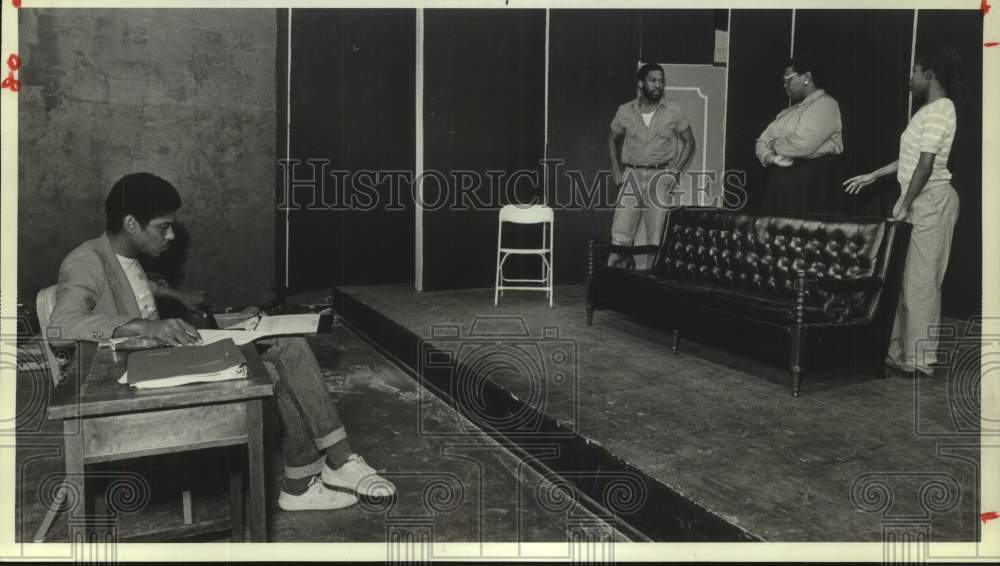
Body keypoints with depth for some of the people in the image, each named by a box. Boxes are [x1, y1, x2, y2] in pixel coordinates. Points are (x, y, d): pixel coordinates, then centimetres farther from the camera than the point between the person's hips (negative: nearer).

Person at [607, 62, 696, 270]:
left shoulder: (673, 112, 2)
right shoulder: (625, 111, 6)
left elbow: (689, 142, 12)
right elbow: (613, 140, 21)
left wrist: (676, 170, 0)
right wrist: (616, 170, 10)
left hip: (660, 177, -1)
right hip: (631, 175, 1)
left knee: (653, 237, -2)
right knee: (620, 235, -6)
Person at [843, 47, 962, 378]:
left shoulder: (937, 112, -14)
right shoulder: (931, 110, 17)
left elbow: (925, 166, -19)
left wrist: (903, 205, -16)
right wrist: (873, 176, 23)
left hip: (930, 201, -10)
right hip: (920, 200, 10)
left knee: (920, 281, -6)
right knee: (906, 278, 11)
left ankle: (919, 360, 1)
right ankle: (902, 350, 18)